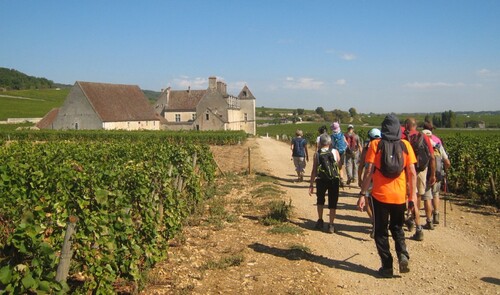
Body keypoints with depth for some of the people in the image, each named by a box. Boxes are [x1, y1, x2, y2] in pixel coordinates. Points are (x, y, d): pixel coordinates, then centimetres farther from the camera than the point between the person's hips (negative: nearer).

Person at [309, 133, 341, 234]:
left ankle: (320, 221, 23)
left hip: (321, 180, 1)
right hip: (334, 180, 0)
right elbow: (339, 165, 4)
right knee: (332, 203, 7)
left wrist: (311, 185, 1)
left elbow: (314, 171, -3)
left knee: (320, 201, 23)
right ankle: (331, 225, 6)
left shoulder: (317, 154, -2)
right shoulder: (335, 152, 0)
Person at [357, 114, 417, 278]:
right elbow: (412, 173, -1)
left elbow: (369, 171, -11)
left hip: (380, 195, -2)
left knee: (381, 231, 12)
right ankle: (403, 255, 2)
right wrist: (413, 194, 7)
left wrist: (362, 194, -6)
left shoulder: (375, 144, -6)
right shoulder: (405, 145, 0)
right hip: (400, 196, 2)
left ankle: (387, 267, 12)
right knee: (397, 227, 23)